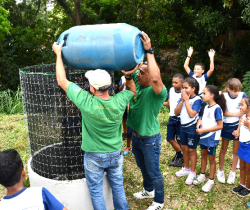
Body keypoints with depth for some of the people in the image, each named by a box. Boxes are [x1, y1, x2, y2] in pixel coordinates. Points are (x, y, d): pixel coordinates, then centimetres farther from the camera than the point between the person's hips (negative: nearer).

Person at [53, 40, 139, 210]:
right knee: (118, 186, 22)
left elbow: (62, 81, -18)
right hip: (116, 154, 4)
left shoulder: (87, 103, -29)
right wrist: (128, 76, -10)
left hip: (94, 156, -3)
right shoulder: (119, 102, -19)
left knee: (96, 191, 16)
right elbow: (133, 91, 7)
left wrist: (58, 53, -9)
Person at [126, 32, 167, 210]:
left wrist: (149, 51, -42)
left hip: (150, 139, -8)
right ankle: (148, 190, 52)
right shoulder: (138, 83, -4)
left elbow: (155, 78, -47)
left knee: (154, 172, 10)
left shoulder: (158, 92, -25)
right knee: (143, 167, 27)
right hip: (136, 136, 8)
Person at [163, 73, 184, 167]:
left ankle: (181, 156, 29)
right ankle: (179, 154, 32)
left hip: (180, 119, -6)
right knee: (170, 139, 10)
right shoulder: (171, 90, 3)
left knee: (179, 140, 7)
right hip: (172, 118, 6)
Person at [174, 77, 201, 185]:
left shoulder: (197, 99, -16)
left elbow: (192, 114, -27)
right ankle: (186, 168, 36)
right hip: (183, 126, 6)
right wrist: (182, 100, -14)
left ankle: (192, 172, 21)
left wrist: (186, 100, -22)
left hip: (192, 128, -6)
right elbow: (176, 112, -5)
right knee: (184, 148, 18)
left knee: (191, 150, 6)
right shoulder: (183, 98, 0)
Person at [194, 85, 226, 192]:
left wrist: (204, 130, -23)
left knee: (211, 158, 7)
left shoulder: (217, 108, -20)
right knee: (203, 155, 19)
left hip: (212, 137, -7)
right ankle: (202, 175, 36)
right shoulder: (206, 107, 5)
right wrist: (199, 121, -6)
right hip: (203, 136, 7)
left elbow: (220, 126, -22)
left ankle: (211, 180, 21)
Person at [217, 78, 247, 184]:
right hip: (226, 125, 0)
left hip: (238, 125, 1)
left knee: (236, 150, 12)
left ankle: (233, 172, 28)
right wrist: (235, 114, -20)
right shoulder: (224, 96, -13)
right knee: (223, 149, 12)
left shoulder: (242, 95, -11)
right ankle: (220, 171, 28)